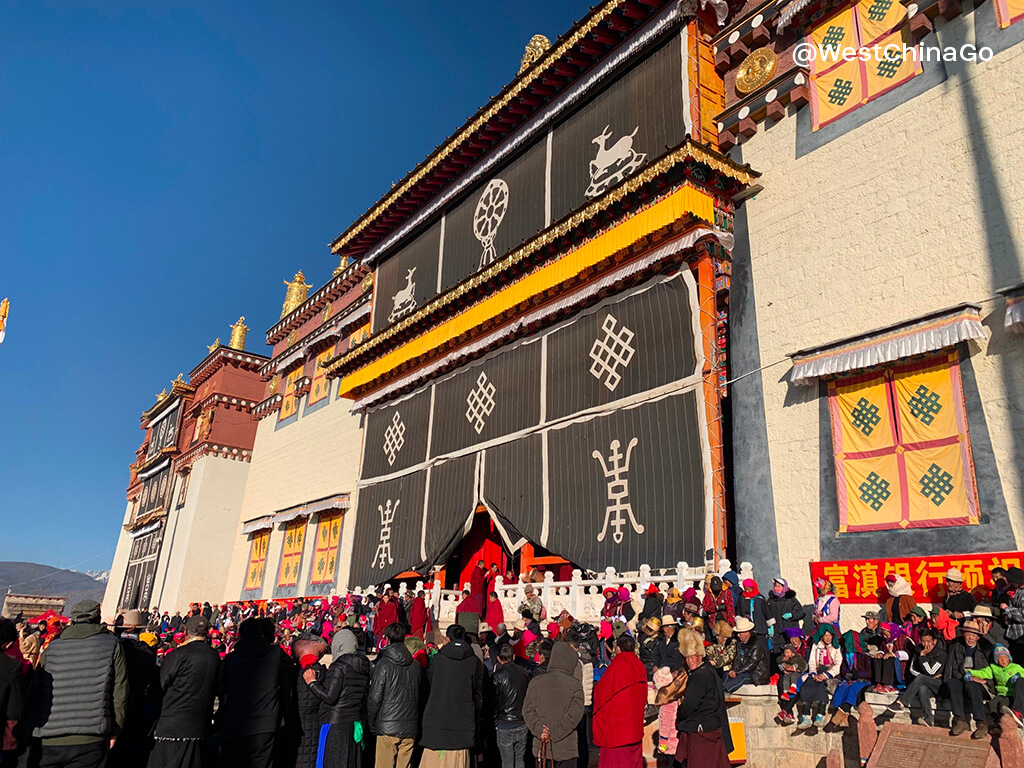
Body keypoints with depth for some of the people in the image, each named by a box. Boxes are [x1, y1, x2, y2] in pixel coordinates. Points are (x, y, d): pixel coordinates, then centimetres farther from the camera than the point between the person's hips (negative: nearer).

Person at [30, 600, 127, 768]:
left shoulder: (51, 649, 8)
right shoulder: (112, 645, 1)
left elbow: (35, 691, 11)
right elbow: (119, 692, -1)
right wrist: (114, 730, 7)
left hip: (49, 742, 3)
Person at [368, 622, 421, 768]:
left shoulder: (383, 664, -10)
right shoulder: (415, 665, 5)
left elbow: (375, 698, -9)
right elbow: (420, 696, 11)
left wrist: (372, 724, 3)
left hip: (388, 727, -4)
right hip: (410, 728, 5)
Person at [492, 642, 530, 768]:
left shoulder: (497, 676, -12)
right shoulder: (524, 672, 0)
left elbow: (493, 701, -8)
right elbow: (529, 697, 9)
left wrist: (495, 722, 4)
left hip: (505, 725, -4)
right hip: (523, 723, 4)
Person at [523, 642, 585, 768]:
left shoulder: (535, 682, 1)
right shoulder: (575, 685, -8)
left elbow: (528, 710, -2)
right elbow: (575, 713, -15)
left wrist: (539, 730, -9)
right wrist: (554, 733, -13)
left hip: (541, 747, 3)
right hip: (566, 747, -3)